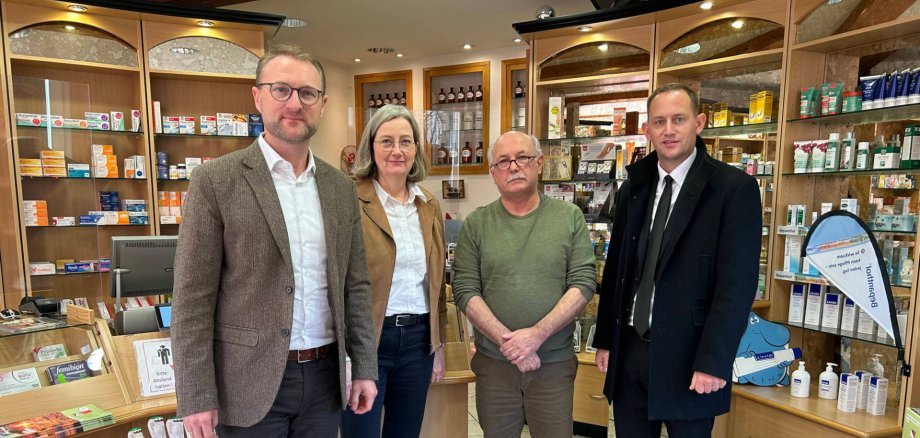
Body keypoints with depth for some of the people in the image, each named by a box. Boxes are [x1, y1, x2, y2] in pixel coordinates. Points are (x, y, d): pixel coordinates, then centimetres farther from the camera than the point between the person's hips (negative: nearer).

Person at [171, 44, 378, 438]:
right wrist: (196, 396, -11)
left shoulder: (341, 187, 4)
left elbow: (355, 285, 6)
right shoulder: (216, 180, -8)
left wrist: (364, 368, 4)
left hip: (324, 376, 4)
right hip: (250, 380, -3)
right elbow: (192, 297, -9)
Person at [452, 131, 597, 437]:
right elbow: (465, 291, -6)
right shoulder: (476, 224, -1)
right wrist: (507, 342, -15)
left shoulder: (570, 217, 0)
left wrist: (537, 334, -16)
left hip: (555, 363, 0)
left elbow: (584, 283, -6)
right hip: (493, 363, 1)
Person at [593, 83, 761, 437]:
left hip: (687, 356, -4)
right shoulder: (633, 188, 7)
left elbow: (738, 282, -13)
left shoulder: (734, 188, -8)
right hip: (629, 350, 5)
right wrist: (605, 339, 10)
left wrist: (713, 361, -16)